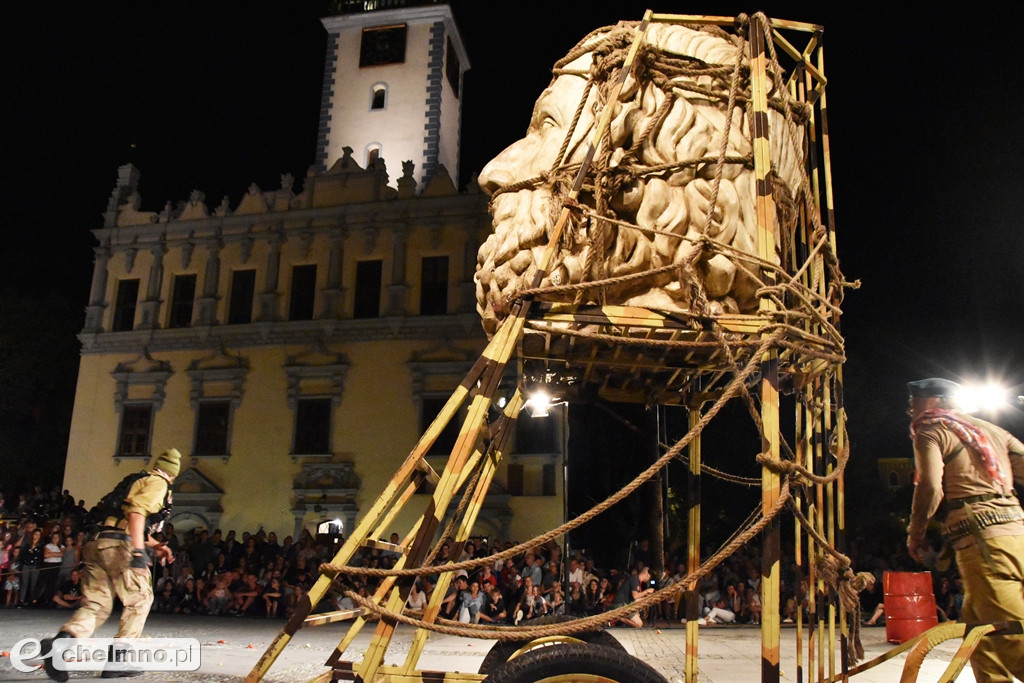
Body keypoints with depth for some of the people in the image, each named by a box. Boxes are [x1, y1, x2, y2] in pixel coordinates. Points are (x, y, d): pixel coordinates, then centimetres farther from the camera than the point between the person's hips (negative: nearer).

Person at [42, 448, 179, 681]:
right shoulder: (158, 483, 3)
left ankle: (62, 640, -22)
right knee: (140, 599, 6)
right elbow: (137, 513, -16)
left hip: (95, 543, 8)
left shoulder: (140, 480, 31)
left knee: (96, 604, 5)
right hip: (119, 544, -8)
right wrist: (139, 551, -23)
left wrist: (155, 546, 34)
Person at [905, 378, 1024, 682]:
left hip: (982, 539, -8)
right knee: (978, 624, 17)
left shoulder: (931, 432, 4)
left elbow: (930, 487, -11)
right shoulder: (988, 428, 24)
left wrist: (915, 534, 1)